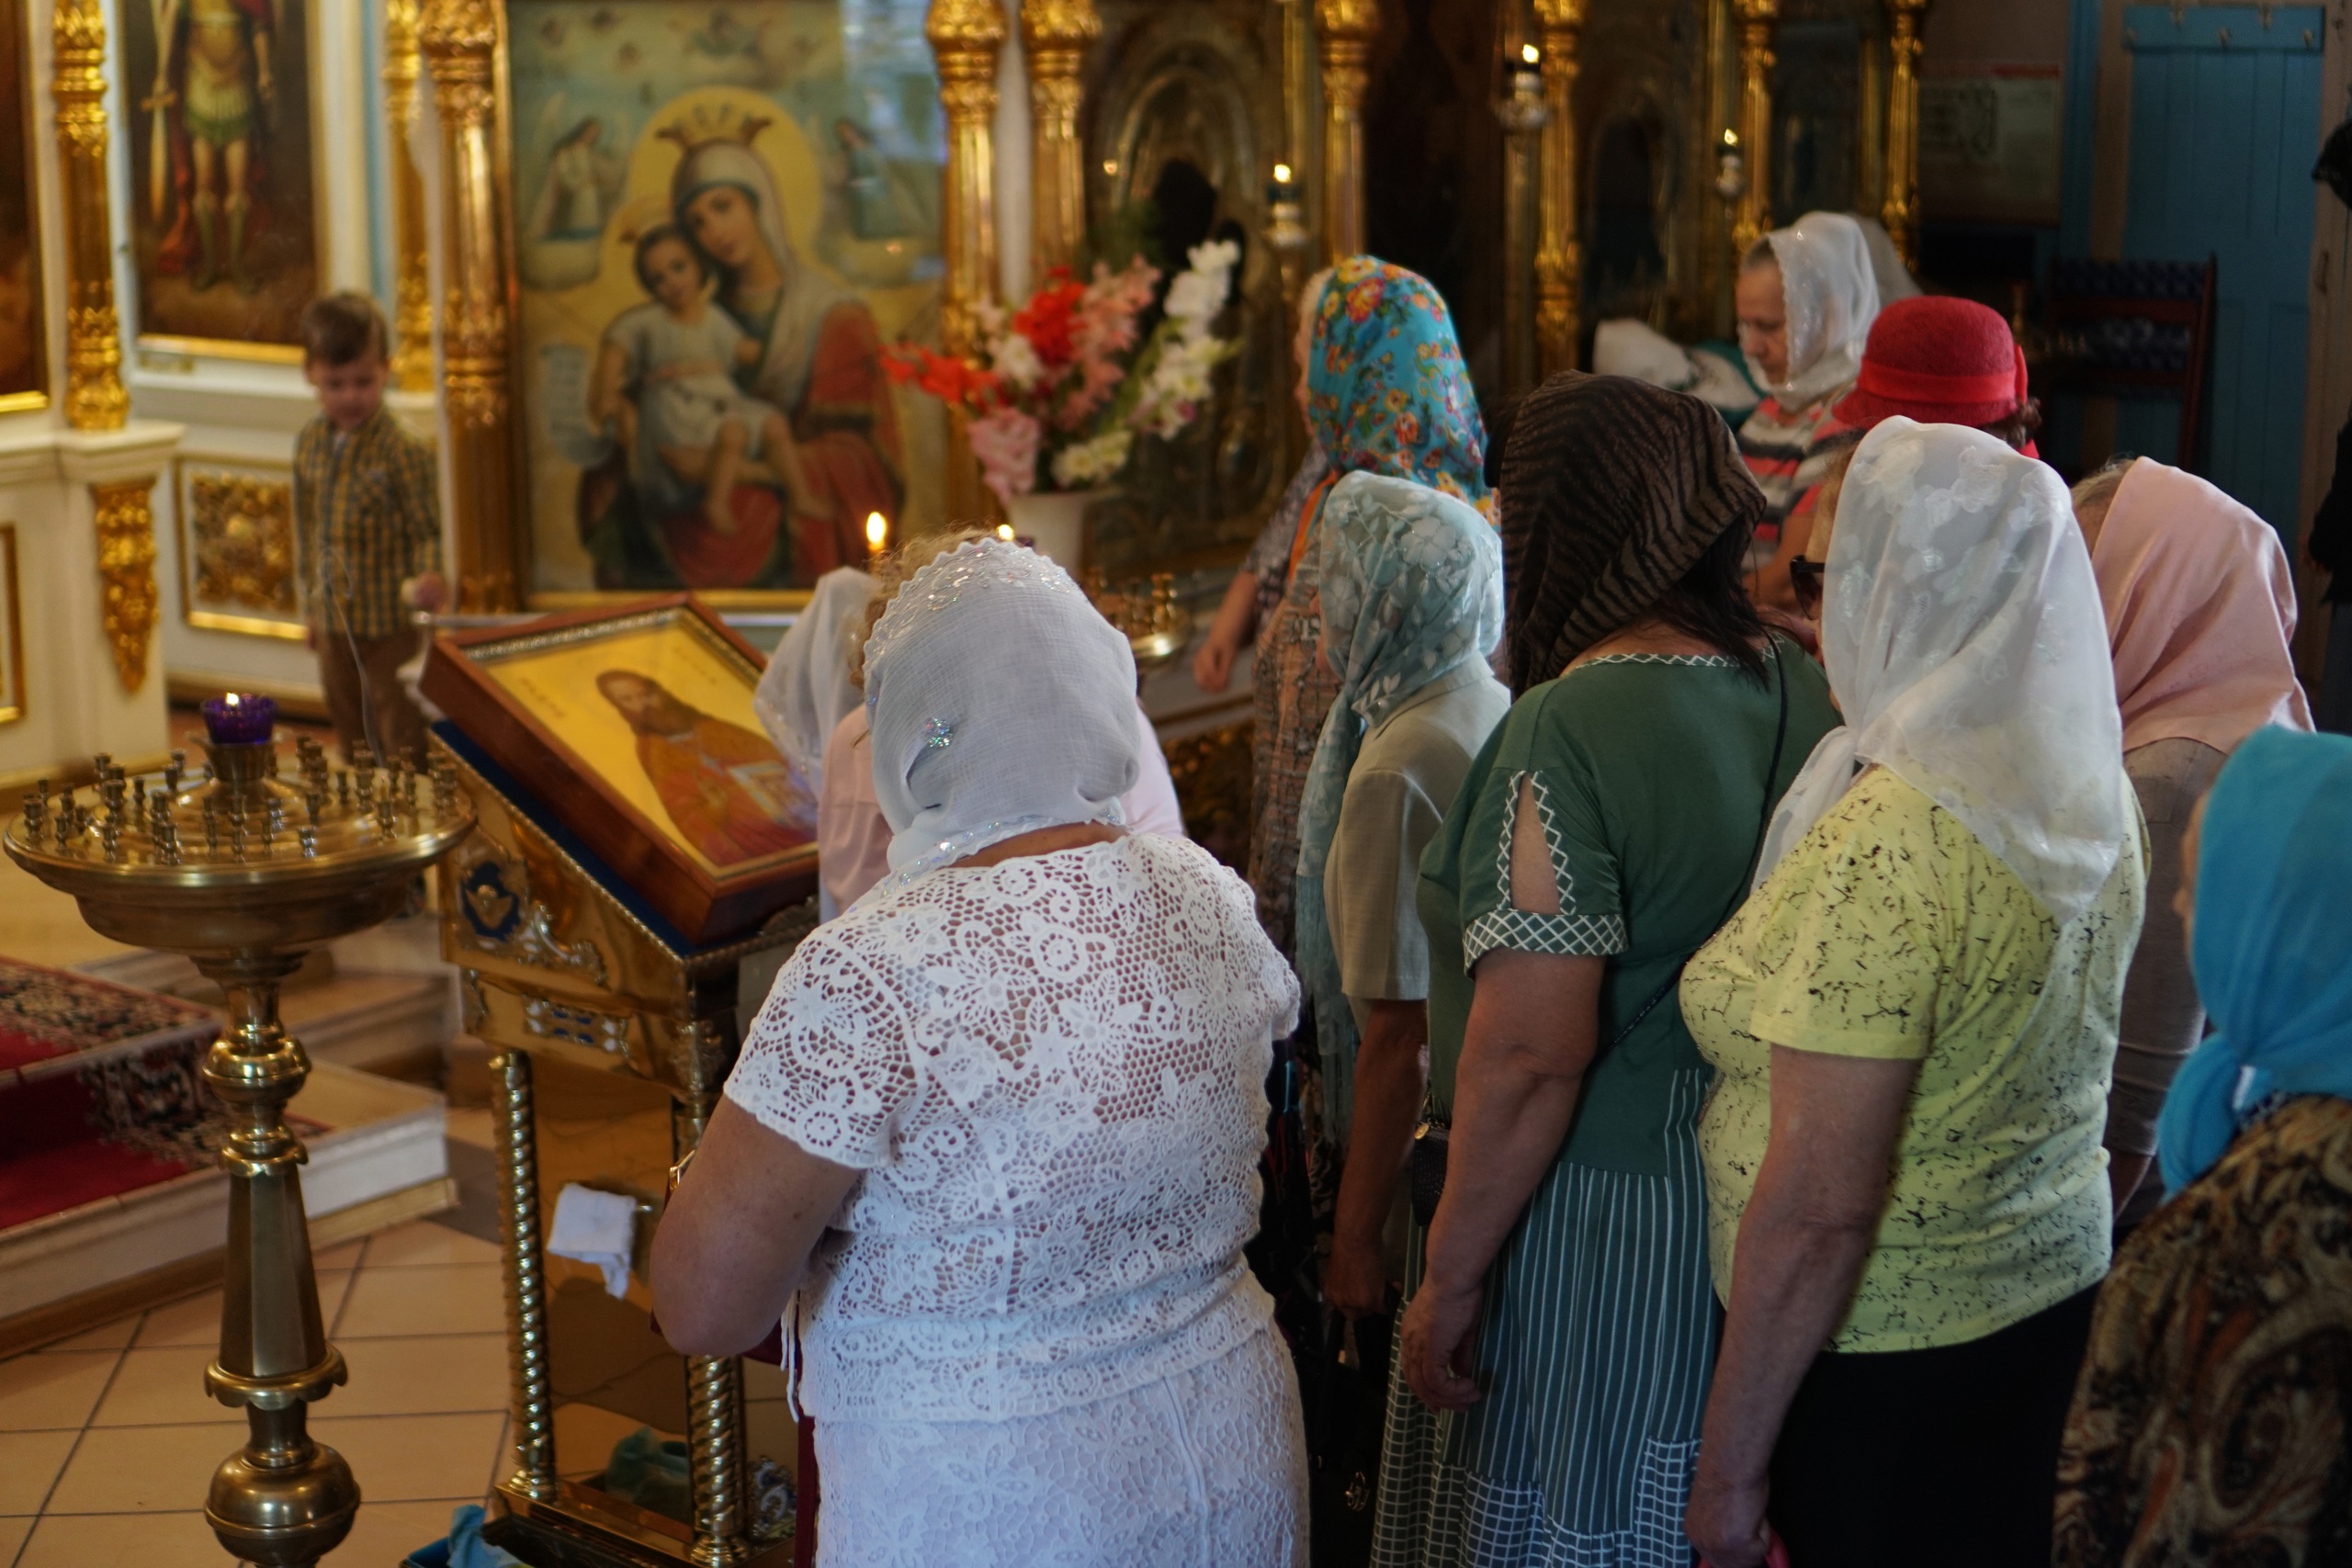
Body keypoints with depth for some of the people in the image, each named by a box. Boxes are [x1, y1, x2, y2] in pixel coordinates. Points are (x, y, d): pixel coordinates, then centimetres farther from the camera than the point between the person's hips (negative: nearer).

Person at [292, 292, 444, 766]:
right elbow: (308, 529, 11)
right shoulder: (310, 441, 2)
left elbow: (427, 531, -15)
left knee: (401, 741, 3)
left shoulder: (405, 448, -18)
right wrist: (312, 604, 15)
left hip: (391, 624, -6)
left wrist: (425, 582, -35)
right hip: (334, 622, 6)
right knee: (350, 732, 20)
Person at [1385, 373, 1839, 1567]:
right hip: (1754, 1199, 7)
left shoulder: (1564, 736, -22)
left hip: (1594, 1215, -7)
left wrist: (1447, 1279, -15)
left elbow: (1531, 1056, -25)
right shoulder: (1797, 691, 1)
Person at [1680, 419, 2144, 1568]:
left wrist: (1730, 1464, -17)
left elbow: (1818, 1210, -25)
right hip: (2064, 1291, 8)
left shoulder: (1881, 847, -25)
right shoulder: (2098, 795, 0)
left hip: (1883, 1355, -8)